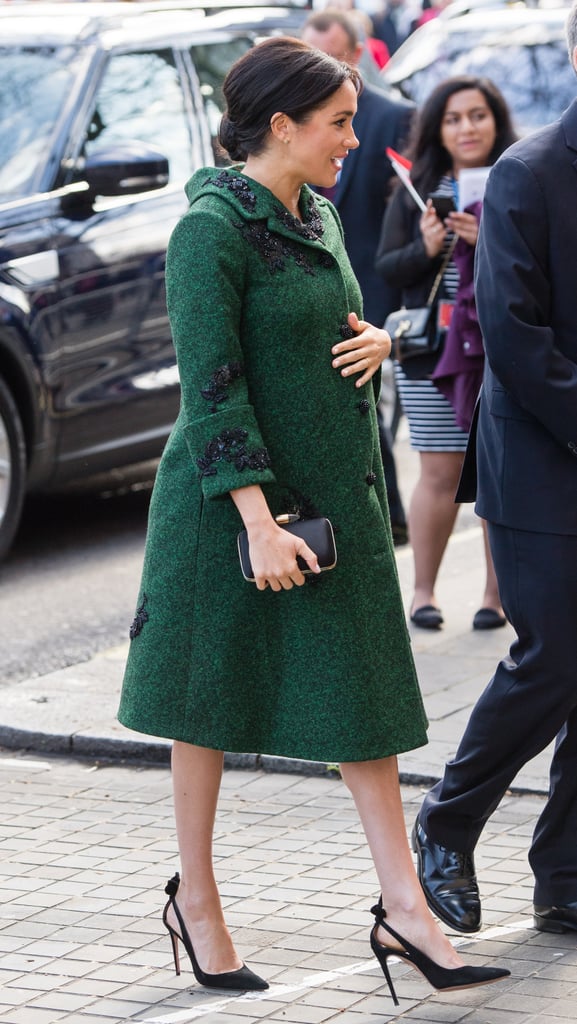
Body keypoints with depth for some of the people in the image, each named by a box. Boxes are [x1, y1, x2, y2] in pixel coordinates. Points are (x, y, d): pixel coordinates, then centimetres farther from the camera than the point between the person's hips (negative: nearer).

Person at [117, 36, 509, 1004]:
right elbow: (212, 387, -20)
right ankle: (195, 902, 20)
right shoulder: (210, 230, -15)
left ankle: (404, 910, 5)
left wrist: (376, 339, -2)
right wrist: (260, 522, -25)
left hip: (336, 491, 8)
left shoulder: (317, 217, 9)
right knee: (210, 701, 6)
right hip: (234, 497, -8)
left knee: (363, 692, 4)